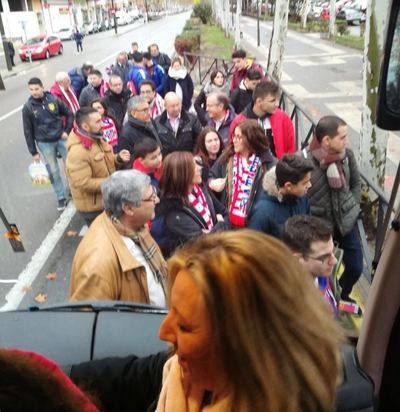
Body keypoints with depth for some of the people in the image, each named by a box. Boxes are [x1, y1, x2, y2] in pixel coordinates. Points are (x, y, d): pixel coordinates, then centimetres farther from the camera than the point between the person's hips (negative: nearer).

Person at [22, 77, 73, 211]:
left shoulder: (53, 99, -6)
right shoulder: (28, 107, -8)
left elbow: (69, 114, 6)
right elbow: (28, 131, -3)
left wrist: (67, 131, -3)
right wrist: (33, 152, -2)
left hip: (61, 139, 1)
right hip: (44, 144, -1)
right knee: (54, 171, 7)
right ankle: (61, 197, 21)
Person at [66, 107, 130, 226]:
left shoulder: (97, 139, 2)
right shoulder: (77, 151, -28)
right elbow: (83, 183, -31)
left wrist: (118, 158, -6)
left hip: (107, 200, 8)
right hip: (92, 207, -8)